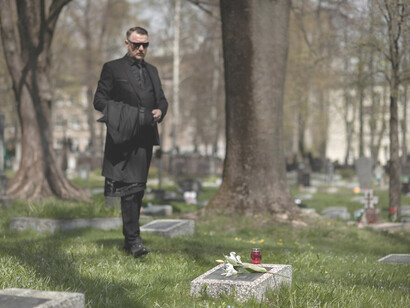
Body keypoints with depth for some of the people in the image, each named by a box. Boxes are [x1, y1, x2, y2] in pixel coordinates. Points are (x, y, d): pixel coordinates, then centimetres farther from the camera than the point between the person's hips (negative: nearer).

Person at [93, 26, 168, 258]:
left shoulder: (152, 71, 21)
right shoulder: (112, 68, 3)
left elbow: (162, 99, 23)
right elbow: (99, 100, -1)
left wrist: (160, 111, 0)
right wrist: (124, 113, -15)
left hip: (146, 137, 6)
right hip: (124, 137, -6)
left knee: (138, 189, 8)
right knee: (130, 186, -13)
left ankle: (129, 239, 17)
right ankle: (134, 239, -14)